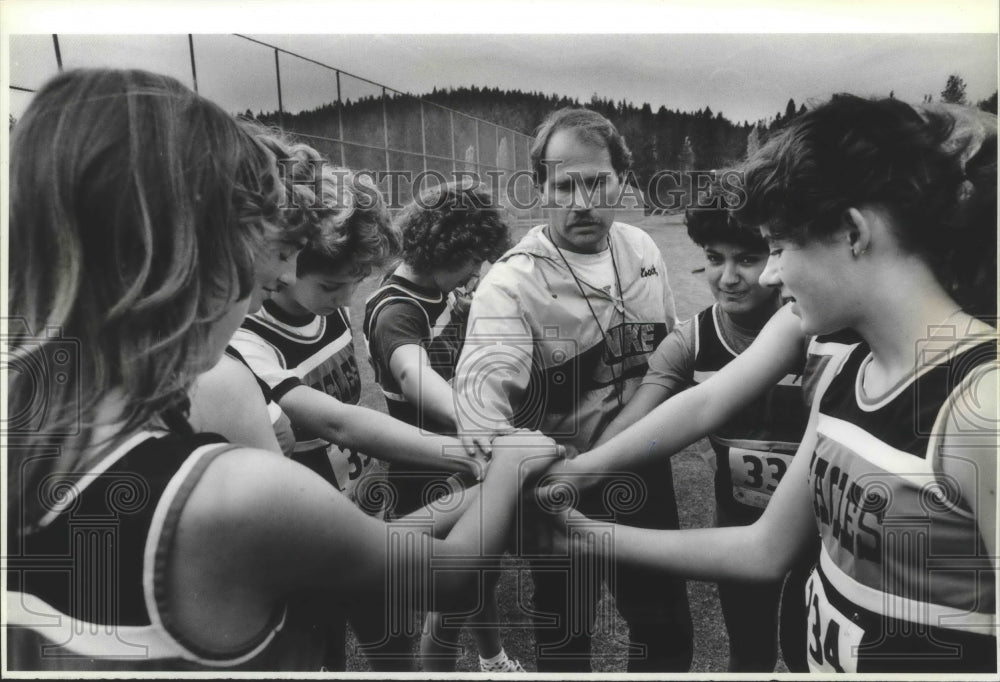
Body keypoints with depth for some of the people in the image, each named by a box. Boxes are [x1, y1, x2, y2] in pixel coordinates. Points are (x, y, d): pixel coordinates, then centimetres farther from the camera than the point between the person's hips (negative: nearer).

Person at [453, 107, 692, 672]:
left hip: (646, 478, 5)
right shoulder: (512, 281, -20)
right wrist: (498, 441, -56)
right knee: (566, 639, 15)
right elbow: (485, 377, -36)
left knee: (668, 631, 21)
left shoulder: (643, 249, 0)